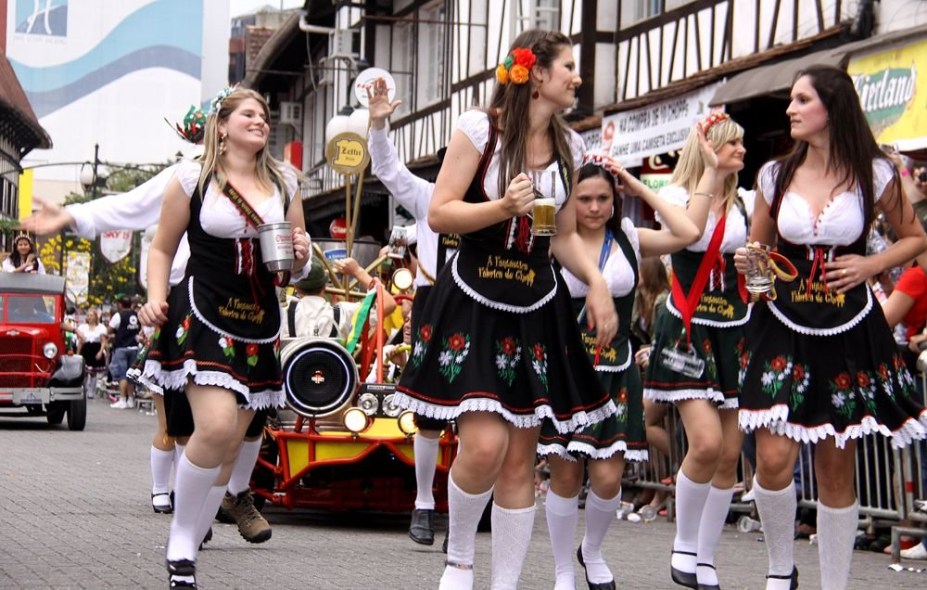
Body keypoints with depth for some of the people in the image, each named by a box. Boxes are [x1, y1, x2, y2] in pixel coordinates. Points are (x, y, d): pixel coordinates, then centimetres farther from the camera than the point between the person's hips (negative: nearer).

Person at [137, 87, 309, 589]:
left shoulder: (283, 183, 12)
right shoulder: (193, 178, 1)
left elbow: (296, 258, 20)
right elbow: (162, 249, 4)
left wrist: (301, 255, -3)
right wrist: (156, 300, -11)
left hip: (259, 326, 5)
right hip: (202, 317, -5)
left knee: (230, 446, 4)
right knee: (215, 426, -22)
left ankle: (188, 549, 15)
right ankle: (179, 541, -5)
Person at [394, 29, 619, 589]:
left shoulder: (570, 146, 8)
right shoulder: (480, 128, -7)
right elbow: (439, 214, -9)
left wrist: (597, 281, -2)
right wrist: (503, 207, -24)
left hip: (536, 310, 5)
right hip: (472, 304, -5)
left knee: (520, 458, 3)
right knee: (484, 447, -16)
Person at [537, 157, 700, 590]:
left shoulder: (629, 240, 3)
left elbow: (688, 233, -10)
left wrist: (640, 188, -5)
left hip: (615, 373, 2)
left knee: (608, 479, -2)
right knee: (565, 475, 1)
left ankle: (592, 553, 27)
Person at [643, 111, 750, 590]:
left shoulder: (746, 204, 12)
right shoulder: (677, 194, -2)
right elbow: (689, 232, -24)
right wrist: (711, 170, -20)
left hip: (734, 334, 5)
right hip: (689, 332, -5)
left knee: (730, 453, 2)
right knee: (706, 442, -20)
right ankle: (683, 544, 1)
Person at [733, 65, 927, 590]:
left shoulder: (874, 174, -3)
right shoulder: (775, 176, 3)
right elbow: (756, 249, 14)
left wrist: (872, 265, -8)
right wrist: (748, 264, -9)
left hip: (849, 331, -1)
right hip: (784, 328, 1)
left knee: (837, 471, 5)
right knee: (774, 459, -12)